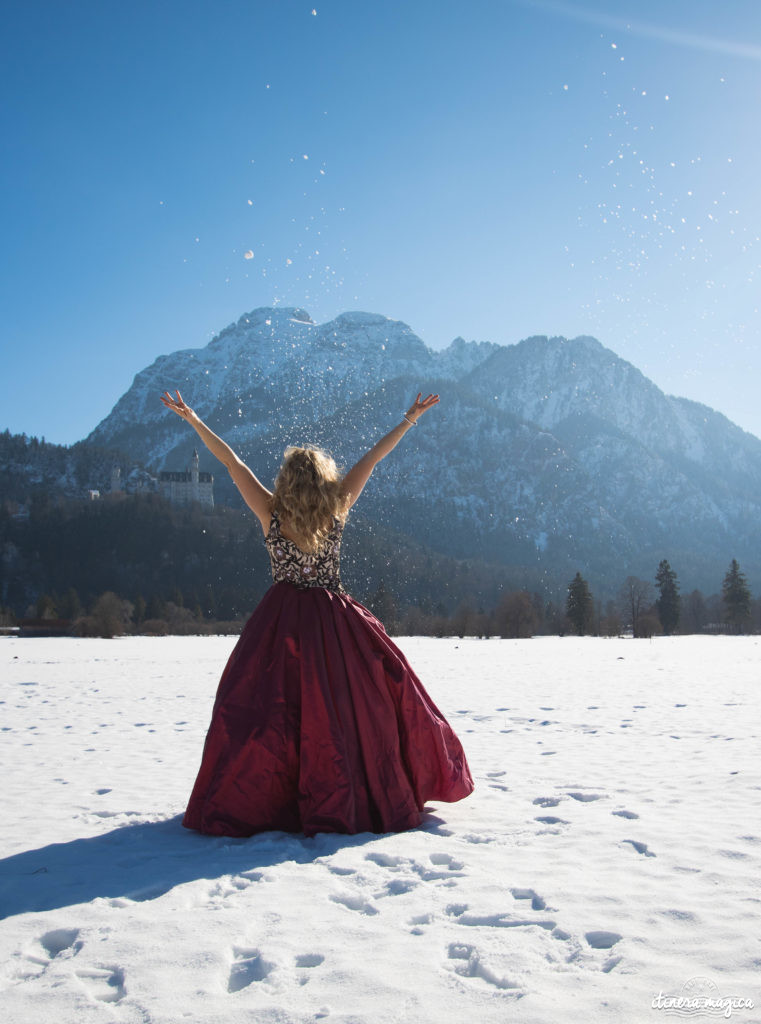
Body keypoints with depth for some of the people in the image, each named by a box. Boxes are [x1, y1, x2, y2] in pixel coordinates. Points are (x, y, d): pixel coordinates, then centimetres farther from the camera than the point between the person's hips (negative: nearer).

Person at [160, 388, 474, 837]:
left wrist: (193, 420, 6)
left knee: (261, 708, 6)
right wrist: (410, 419, 7)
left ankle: (241, 803, 9)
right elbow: (370, 460, 0)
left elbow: (233, 463, -1)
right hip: (335, 620, 0)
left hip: (282, 622, 0)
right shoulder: (337, 511, -6)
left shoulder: (271, 513, -6)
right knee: (363, 698, 10)